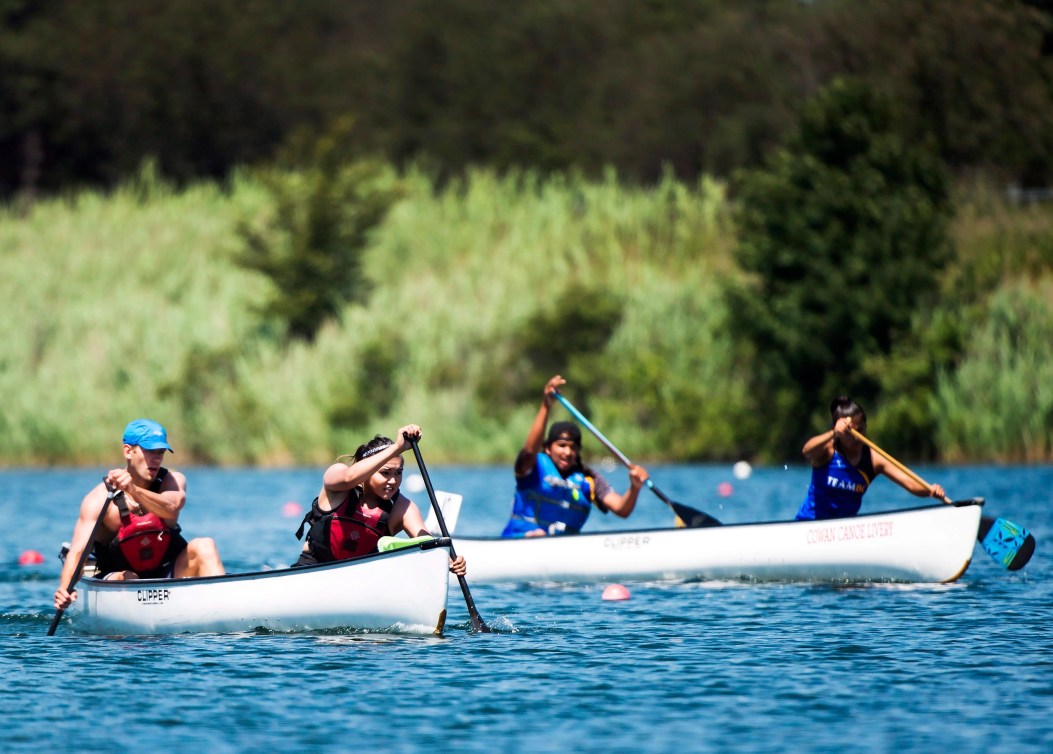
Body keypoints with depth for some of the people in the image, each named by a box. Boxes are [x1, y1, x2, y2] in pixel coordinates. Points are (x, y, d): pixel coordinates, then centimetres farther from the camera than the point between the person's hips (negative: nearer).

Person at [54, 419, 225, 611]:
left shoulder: (173, 481, -5)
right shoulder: (100, 498, -12)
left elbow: (171, 508, -30)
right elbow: (77, 550, -23)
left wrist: (134, 490, -50)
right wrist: (65, 589, -44)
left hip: (167, 575, 2)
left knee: (203, 546, -23)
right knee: (125, 580, -34)